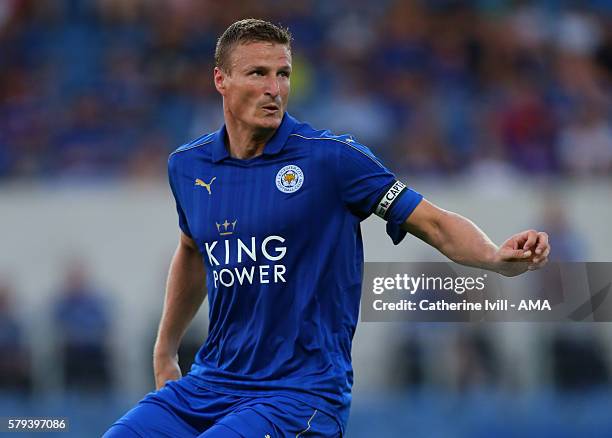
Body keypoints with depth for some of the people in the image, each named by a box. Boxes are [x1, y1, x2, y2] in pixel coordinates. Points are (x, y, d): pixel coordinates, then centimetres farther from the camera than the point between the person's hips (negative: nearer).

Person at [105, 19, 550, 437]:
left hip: (302, 392, -6)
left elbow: (434, 222, -10)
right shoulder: (187, 165, 7)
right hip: (209, 381, 6)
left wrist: (497, 257, -29)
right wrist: (164, 353, 31)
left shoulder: (333, 157, -9)